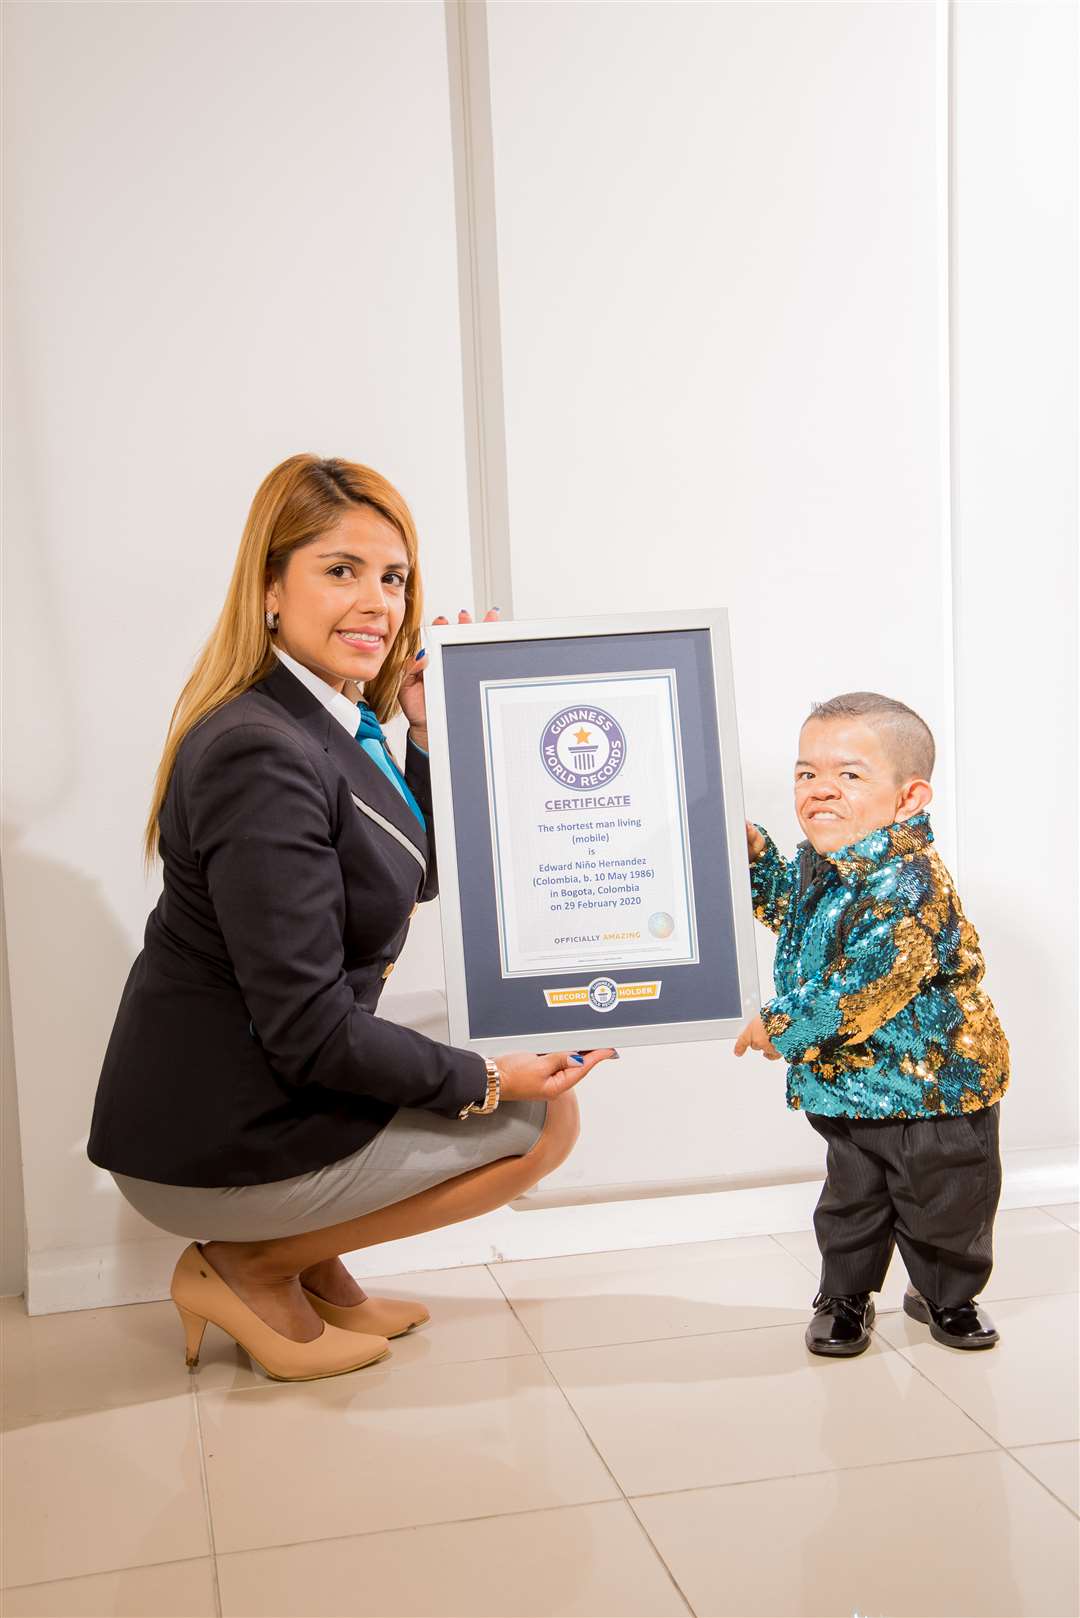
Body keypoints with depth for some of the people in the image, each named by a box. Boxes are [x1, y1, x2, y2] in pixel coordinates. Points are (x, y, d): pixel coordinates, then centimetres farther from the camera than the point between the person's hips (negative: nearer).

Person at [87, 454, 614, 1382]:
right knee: (545, 1120, -4)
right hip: (216, 1141, -9)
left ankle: (313, 1266, 16)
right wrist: (487, 1082, -15)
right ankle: (249, 1268, 1)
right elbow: (308, 1028, -25)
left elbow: (421, 879, 14)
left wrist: (432, 736, 1)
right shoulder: (260, 755, -24)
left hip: (262, 1094, 9)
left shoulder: (338, 723, 5)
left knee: (532, 1092, 18)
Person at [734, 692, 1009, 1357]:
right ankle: (846, 1298, 37)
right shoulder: (819, 861, -3)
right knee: (852, 1201, 18)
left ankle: (946, 1295, 39)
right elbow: (785, 908, 22)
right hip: (849, 1082, 6)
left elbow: (859, 991, -31)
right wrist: (756, 855, 4)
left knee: (944, 1205, 15)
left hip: (935, 1082, -6)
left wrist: (780, 1026, -18)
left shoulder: (909, 885, -29)